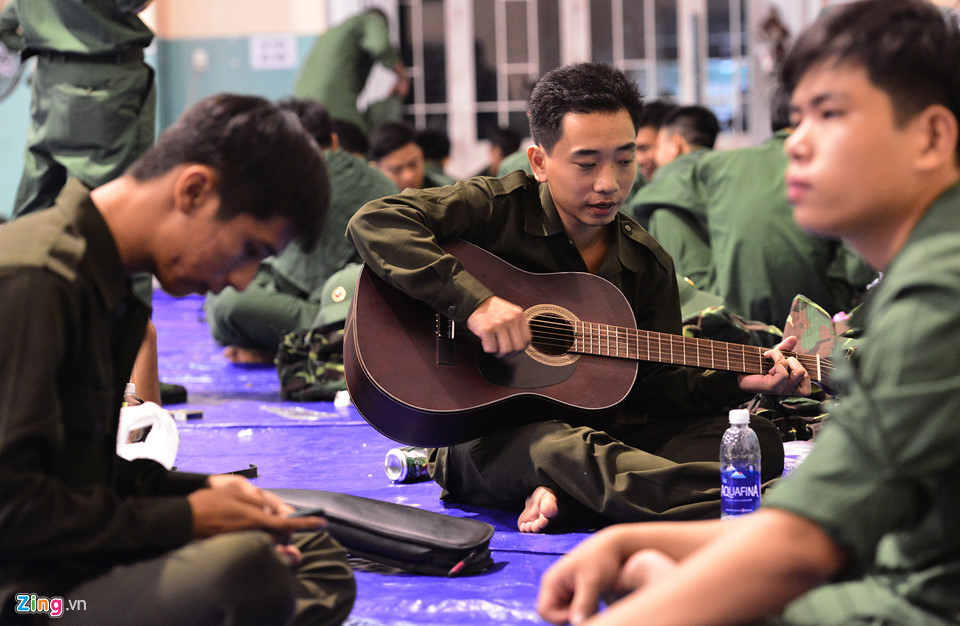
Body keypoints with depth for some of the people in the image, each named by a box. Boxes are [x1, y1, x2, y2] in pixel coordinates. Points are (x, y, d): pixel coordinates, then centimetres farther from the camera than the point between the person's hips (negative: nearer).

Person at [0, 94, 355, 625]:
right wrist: (184, 519, -15)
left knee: (319, 564, 18)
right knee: (240, 565, -34)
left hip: (85, 567, 11)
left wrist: (203, 490, 4)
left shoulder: (101, 283, 14)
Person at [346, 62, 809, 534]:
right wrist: (474, 299, -29)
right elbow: (373, 223, -20)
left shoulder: (648, 264, 10)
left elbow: (655, 383, 10)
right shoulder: (503, 208, -6)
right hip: (488, 437, -6)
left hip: (595, 429, 6)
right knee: (565, 449, -42)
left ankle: (561, 496, -29)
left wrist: (742, 381, -7)